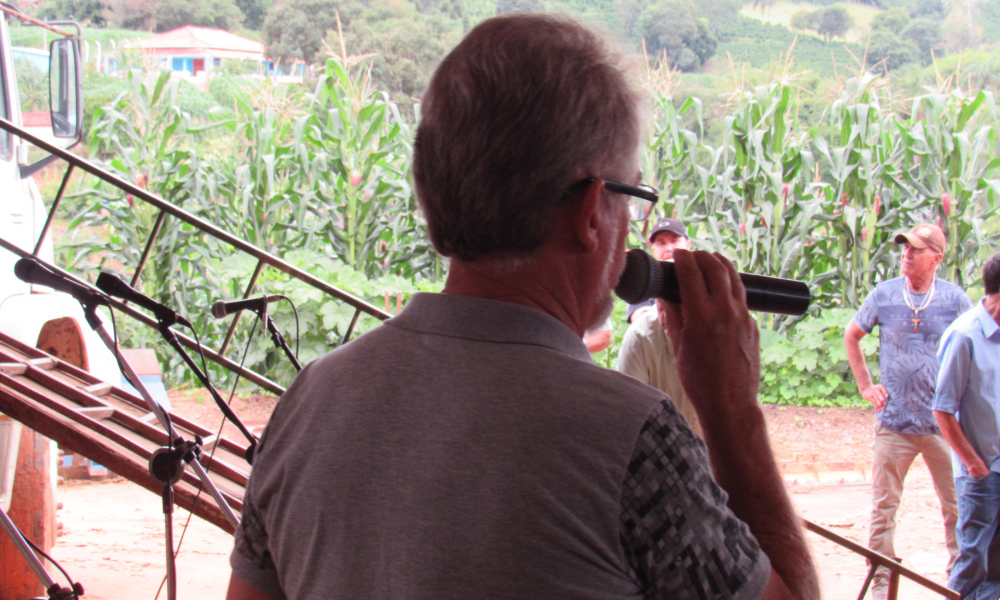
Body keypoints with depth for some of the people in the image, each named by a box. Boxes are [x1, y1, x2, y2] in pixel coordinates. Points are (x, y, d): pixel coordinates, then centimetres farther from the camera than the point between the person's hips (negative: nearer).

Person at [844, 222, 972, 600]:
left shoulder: (954, 298, -1)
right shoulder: (884, 295, 1)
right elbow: (851, 336, 15)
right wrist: (865, 385, 8)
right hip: (895, 423, 0)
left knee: (958, 507, 3)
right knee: (884, 507, 3)